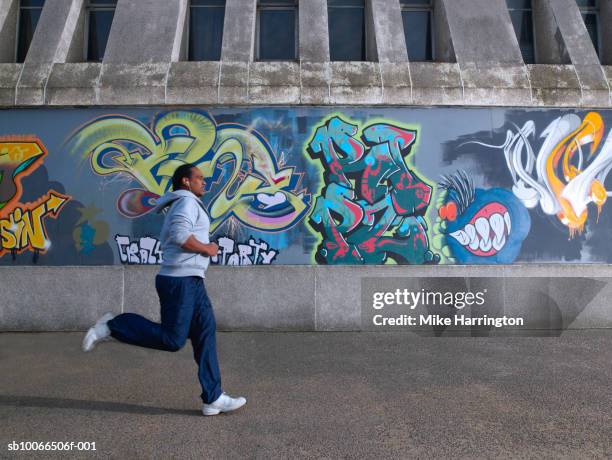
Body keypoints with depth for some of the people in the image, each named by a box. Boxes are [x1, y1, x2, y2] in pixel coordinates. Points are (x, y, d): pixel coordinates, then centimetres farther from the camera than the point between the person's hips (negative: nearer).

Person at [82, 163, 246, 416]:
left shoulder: (178, 208, 24)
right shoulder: (187, 201, -8)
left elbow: (167, 241, 28)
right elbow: (180, 236, -24)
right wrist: (207, 249, -10)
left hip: (190, 282, 10)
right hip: (181, 280, -10)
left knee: (206, 333, 3)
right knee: (171, 340, -7)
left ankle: (213, 399, 5)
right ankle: (111, 326, 5)